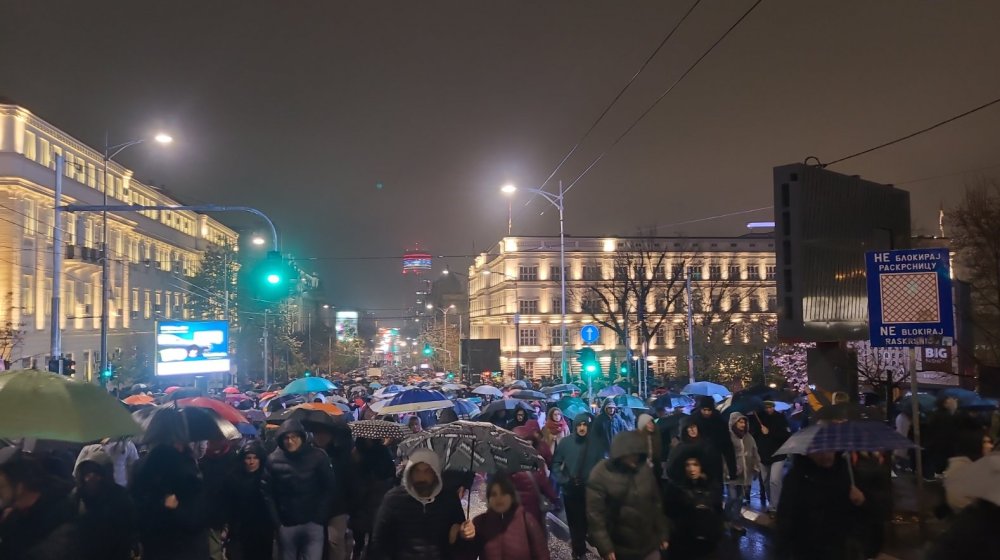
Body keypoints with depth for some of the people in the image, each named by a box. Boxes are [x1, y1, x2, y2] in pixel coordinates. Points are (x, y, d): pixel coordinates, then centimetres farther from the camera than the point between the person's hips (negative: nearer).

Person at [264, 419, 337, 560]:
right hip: (286, 524, 2)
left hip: (313, 523, -2)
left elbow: (328, 489, -1)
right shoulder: (273, 460, -1)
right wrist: (276, 521, -4)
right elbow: (267, 493, 1)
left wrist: (320, 518, -5)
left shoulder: (318, 456, -4)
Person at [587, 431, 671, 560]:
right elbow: (594, 514, -14)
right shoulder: (600, 474, -14)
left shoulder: (645, 469, 0)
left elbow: (657, 504, 10)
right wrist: (605, 548, -15)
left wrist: (663, 534, 11)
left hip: (649, 547, 3)